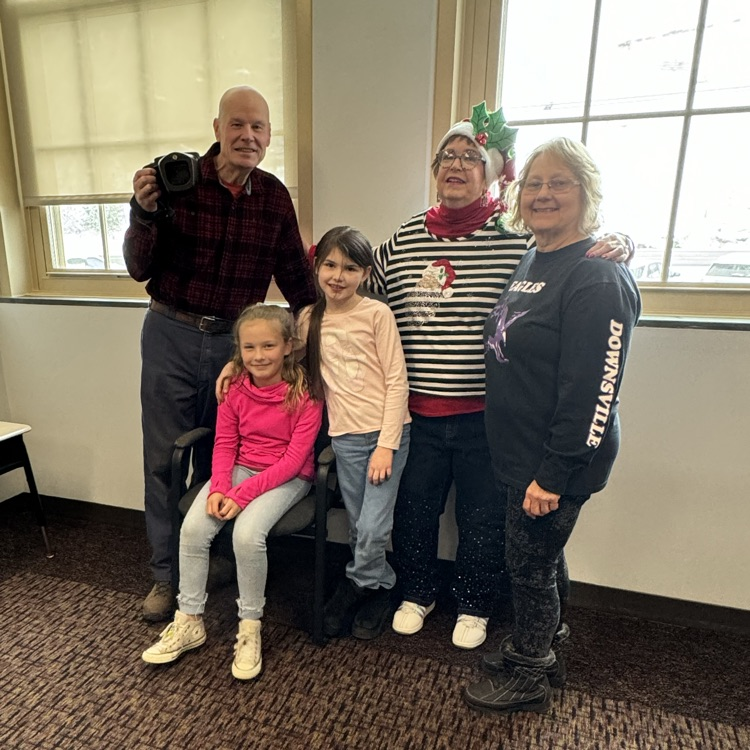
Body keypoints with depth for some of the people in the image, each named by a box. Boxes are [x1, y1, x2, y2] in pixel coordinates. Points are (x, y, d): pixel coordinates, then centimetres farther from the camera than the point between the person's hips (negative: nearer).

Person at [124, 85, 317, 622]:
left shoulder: (274, 196, 1)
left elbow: (294, 273, 8)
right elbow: (139, 270, -7)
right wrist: (145, 212, -23)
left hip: (234, 338, 2)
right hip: (172, 335, -1)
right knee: (166, 457, 7)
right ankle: (167, 573, 26)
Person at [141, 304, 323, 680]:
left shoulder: (305, 394, -16)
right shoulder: (235, 389, -1)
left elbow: (294, 459, -18)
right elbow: (224, 444, 4)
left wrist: (241, 495, -22)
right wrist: (218, 488, -15)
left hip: (287, 478, -5)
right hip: (240, 468, 5)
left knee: (247, 533, -29)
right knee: (193, 527, -16)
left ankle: (250, 629, -4)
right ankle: (189, 622, 5)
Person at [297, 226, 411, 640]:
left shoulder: (377, 314, -6)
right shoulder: (309, 318, 7)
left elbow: (397, 381, -8)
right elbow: (298, 367, 18)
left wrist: (386, 445, -11)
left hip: (387, 433, -3)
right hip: (344, 436, 4)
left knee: (372, 530, -4)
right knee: (359, 529, 11)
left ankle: (358, 582, 25)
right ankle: (377, 586, 36)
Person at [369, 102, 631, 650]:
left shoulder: (518, 242, -7)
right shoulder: (402, 241, 5)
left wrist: (610, 252, -18)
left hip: (486, 417, -2)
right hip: (417, 414, 3)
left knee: (483, 516, 14)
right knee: (414, 507, 17)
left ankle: (474, 605, 42)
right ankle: (418, 594, 45)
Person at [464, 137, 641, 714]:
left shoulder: (598, 277, -18)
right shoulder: (530, 264, 10)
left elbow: (593, 391, -23)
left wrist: (553, 474, -21)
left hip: (556, 464, -8)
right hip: (517, 454, 8)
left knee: (531, 566, 8)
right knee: (541, 560, 23)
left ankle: (528, 678, 32)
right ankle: (537, 650, 44)